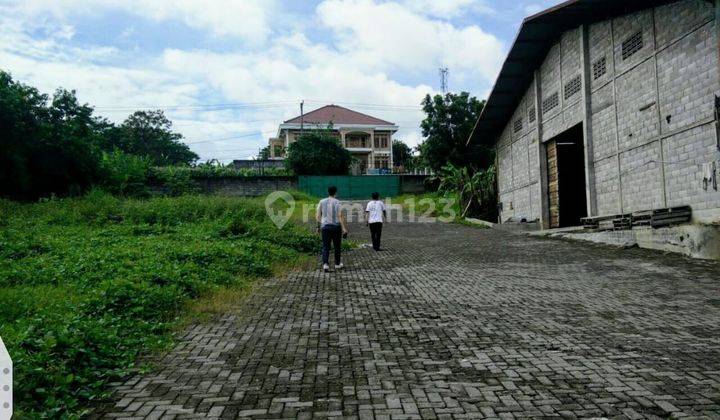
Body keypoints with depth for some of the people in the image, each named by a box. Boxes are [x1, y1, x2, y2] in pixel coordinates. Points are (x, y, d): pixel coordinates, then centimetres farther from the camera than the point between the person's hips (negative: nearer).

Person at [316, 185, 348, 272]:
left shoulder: (322, 202, 2)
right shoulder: (337, 202, -7)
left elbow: (317, 215, 3)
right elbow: (341, 216, -13)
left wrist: (319, 226, 16)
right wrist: (344, 229, -11)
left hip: (325, 227, 2)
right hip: (336, 227, -2)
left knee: (325, 247, 3)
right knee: (337, 246, 14)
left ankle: (325, 264, -16)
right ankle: (337, 264, 25)